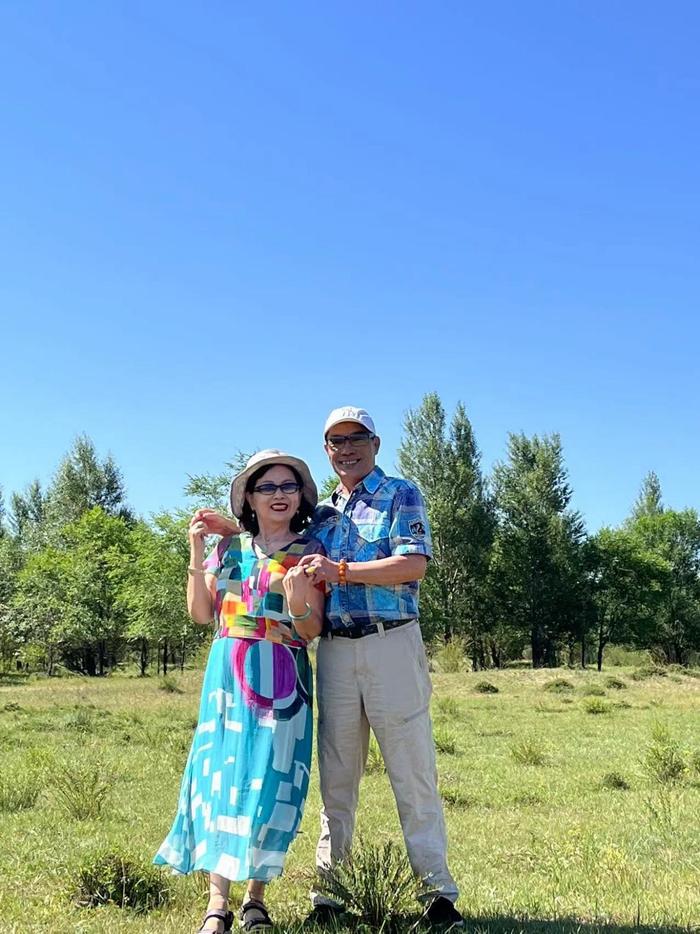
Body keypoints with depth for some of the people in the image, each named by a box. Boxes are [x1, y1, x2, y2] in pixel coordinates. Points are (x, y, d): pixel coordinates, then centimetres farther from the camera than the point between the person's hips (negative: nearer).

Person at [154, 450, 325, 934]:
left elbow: (313, 630, -1)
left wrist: (298, 601, -22)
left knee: (270, 779, -2)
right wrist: (196, 553, 0)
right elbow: (201, 613, 8)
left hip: (282, 681, -2)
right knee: (221, 775, -4)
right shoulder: (229, 546, 10)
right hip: (228, 675, 2)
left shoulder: (309, 552, 3)